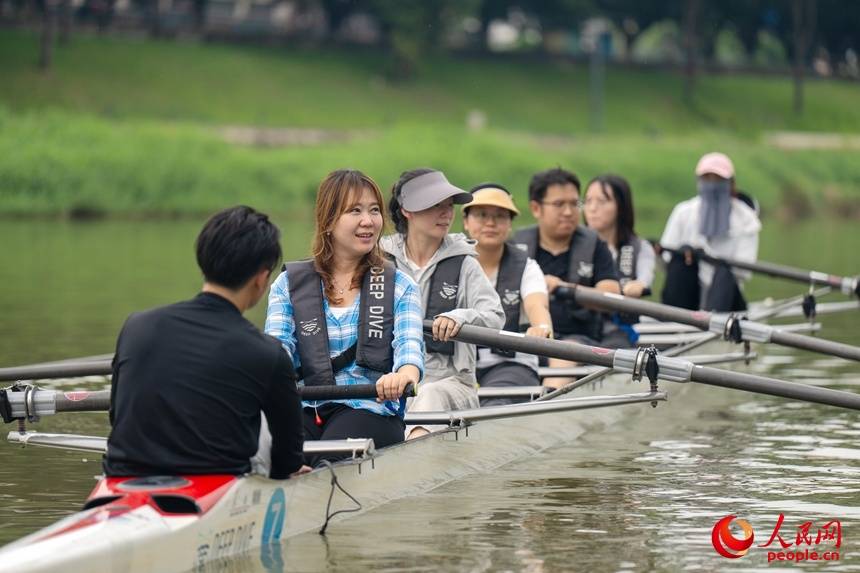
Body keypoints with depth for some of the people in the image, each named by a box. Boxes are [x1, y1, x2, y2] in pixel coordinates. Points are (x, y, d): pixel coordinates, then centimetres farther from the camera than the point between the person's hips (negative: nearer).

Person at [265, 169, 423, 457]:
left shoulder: (399, 286, 13)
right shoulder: (289, 284, 14)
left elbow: (409, 343, -4)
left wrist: (406, 373, -31)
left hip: (370, 408, -1)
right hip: (303, 408, 1)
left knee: (330, 460, -32)